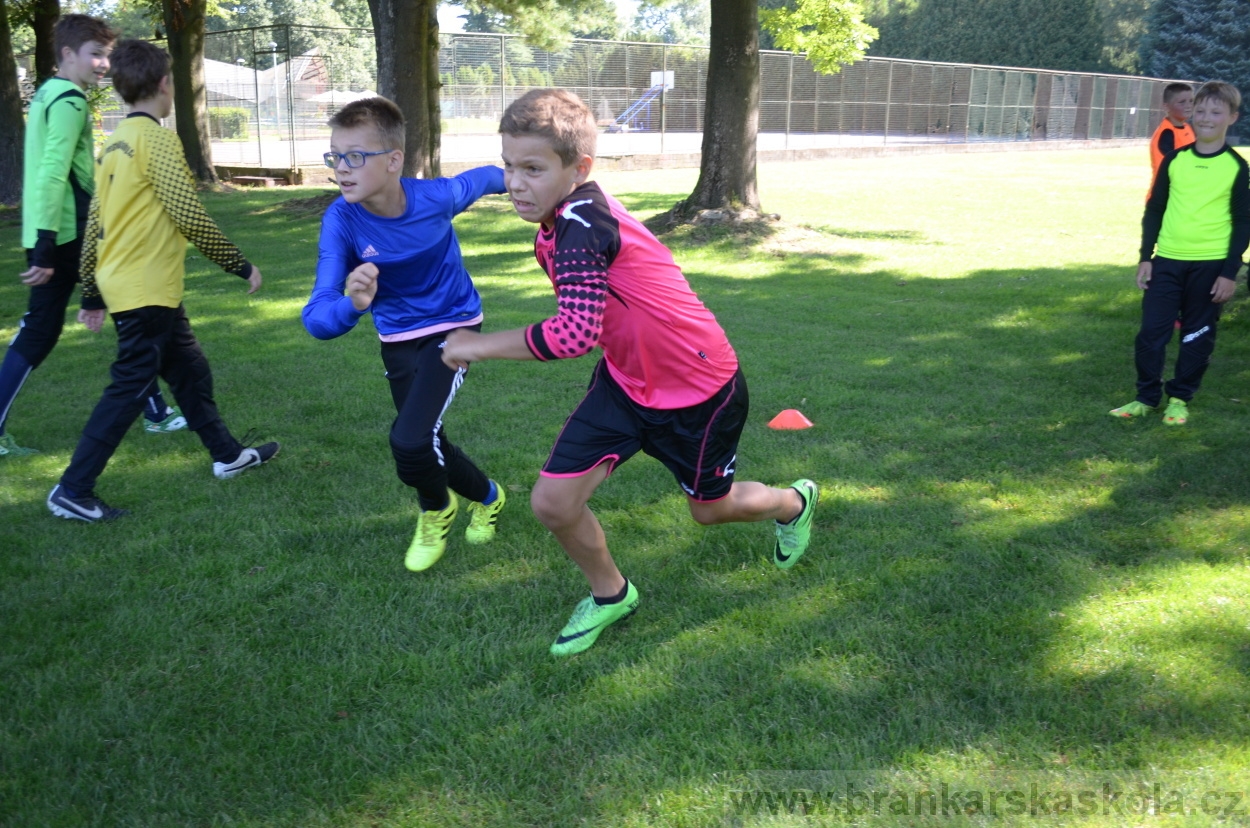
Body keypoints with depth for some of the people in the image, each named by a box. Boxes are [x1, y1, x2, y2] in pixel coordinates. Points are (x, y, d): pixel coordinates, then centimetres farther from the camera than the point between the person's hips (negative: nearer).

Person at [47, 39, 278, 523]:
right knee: (129, 390, -5)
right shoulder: (156, 141, -15)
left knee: (189, 369, 19)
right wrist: (241, 265, -9)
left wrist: (92, 296, 20)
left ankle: (227, 455, 31)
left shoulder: (115, 144, 12)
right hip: (146, 291, -10)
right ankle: (72, 492, 0)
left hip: (123, 285, 10)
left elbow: (95, 226, 15)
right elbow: (190, 218, -19)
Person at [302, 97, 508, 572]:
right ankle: (486, 497, 43)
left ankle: (436, 510, 15)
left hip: (453, 327, -3)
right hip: (397, 339, 3)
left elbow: (483, 178, -1)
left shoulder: (436, 197, -26)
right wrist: (352, 306, -56)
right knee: (425, 445, 12)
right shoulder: (341, 220, -24)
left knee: (409, 443, -19)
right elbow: (318, 319, -33)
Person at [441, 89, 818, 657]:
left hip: (701, 392, -7)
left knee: (710, 508, 17)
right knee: (553, 502, -4)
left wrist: (477, 346, -32)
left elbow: (575, 334, -44)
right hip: (626, 380, 7)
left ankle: (795, 503, 51)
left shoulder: (579, 222, -32)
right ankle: (610, 595, 26)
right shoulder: (561, 219, -4)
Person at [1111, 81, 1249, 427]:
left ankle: (1180, 398, 20)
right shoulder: (1175, 159, 4)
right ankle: (1147, 397, 14)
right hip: (1167, 260, 2)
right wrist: (1145, 257, 4)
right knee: (1151, 330, 1)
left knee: (1197, 335, 7)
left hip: (1211, 265, -2)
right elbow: (1154, 210, 9)